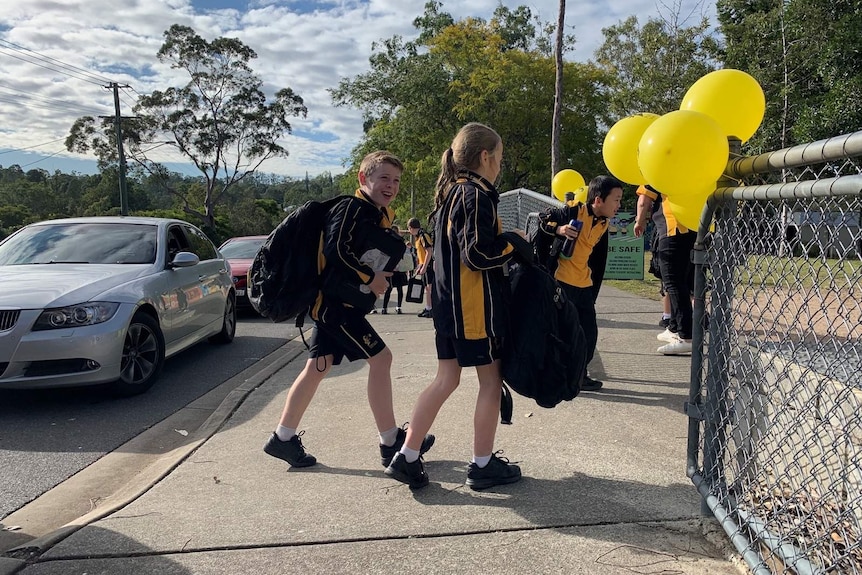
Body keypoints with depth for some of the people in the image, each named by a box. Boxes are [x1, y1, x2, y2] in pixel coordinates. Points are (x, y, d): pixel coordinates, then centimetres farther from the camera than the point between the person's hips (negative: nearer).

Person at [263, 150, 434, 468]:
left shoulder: (379, 216, 16)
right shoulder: (352, 208, -14)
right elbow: (337, 251, -25)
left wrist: (385, 275, -1)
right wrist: (371, 277, -19)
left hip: (333, 304, 10)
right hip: (336, 302, -10)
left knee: (317, 368, 11)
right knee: (380, 358, -7)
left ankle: (283, 438, 20)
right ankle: (391, 442, 3)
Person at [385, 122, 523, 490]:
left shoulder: (450, 192, 14)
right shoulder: (477, 194, -14)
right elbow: (478, 253, -22)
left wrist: (501, 241, 14)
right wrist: (513, 242, -8)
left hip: (449, 302, 9)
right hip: (476, 305, -9)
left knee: (446, 379, 12)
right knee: (491, 381, 5)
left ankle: (407, 457, 12)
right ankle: (483, 465, 15)